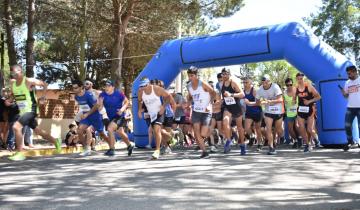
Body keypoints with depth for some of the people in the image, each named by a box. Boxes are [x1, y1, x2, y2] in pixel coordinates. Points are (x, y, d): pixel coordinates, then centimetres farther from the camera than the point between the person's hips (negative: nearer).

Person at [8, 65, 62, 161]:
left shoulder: (29, 81, -14)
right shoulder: (12, 82, 6)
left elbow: (44, 84, -4)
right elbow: (13, 94, 23)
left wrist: (43, 96, -6)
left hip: (31, 110, -8)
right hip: (23, 111, 8)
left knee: (16, 127, -22)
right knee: (37, 131, 17)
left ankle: (19, 153, -14)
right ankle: (56, 141, 36)